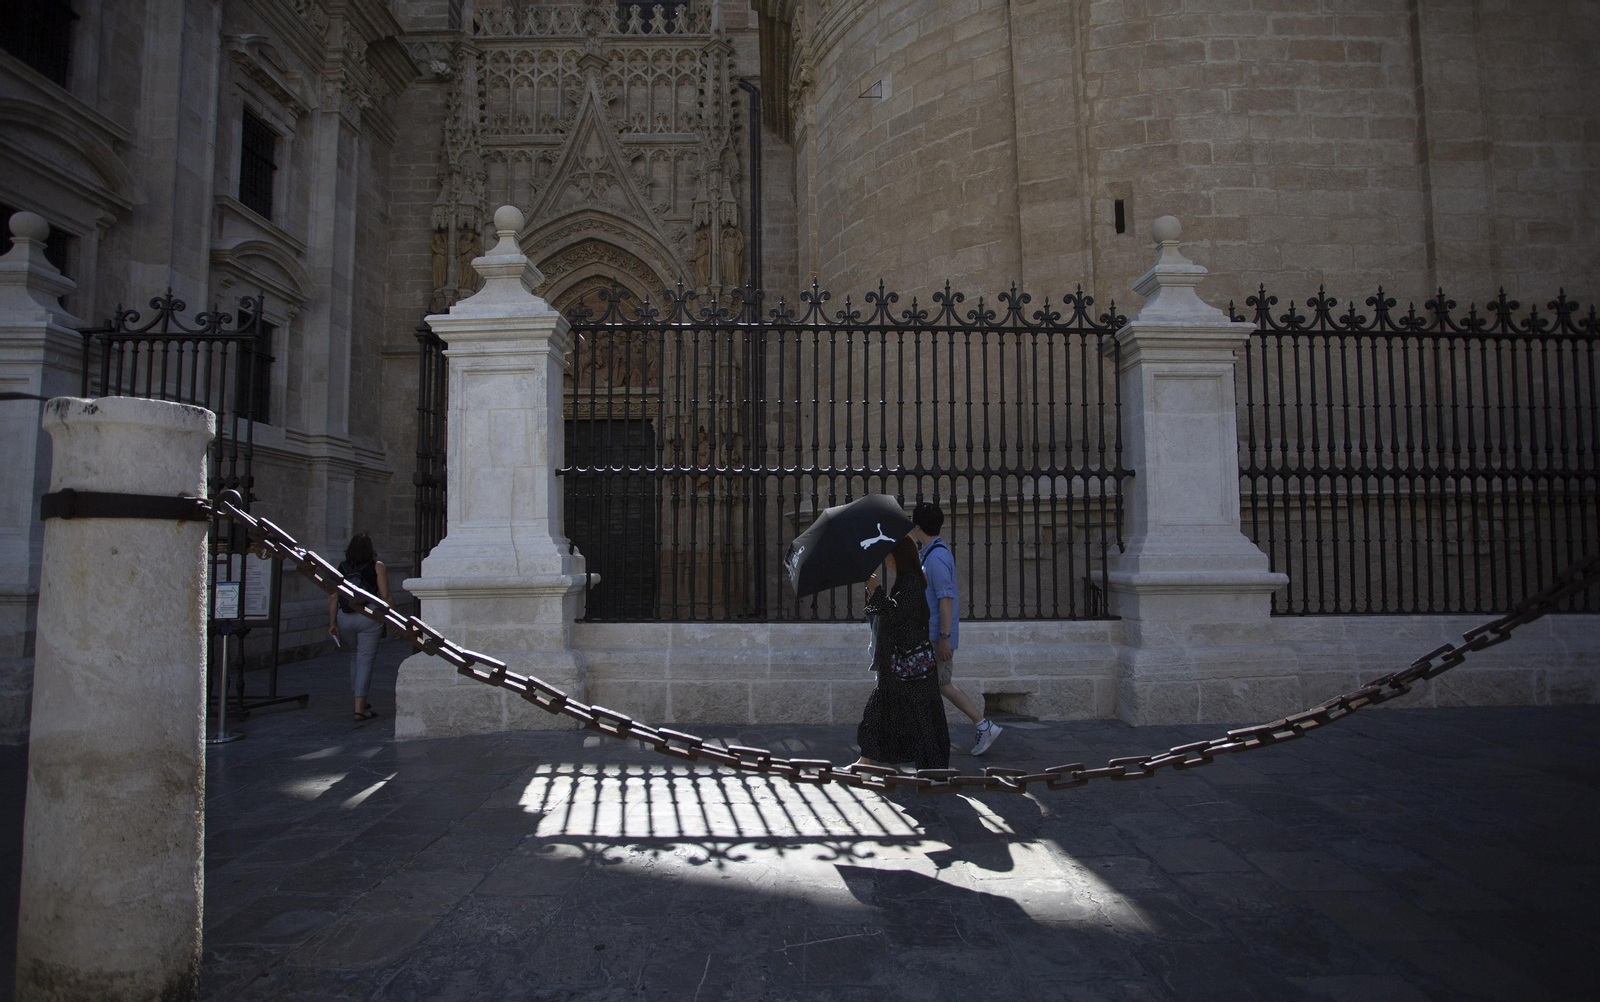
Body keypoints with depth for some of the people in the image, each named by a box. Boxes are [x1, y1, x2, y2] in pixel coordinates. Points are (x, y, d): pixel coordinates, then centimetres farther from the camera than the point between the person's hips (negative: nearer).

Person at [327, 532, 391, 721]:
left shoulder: (341, 568, 7)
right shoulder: (378, 567, -2)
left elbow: (333, 597, 1)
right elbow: (385, 597, -6)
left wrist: (332, 623, 2)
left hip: (344, 619, 3)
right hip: (369, 617, -3)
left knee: (355, 658, 21)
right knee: (365, 660, 0)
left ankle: (359, 701, 29)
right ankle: (360, 707, -5)